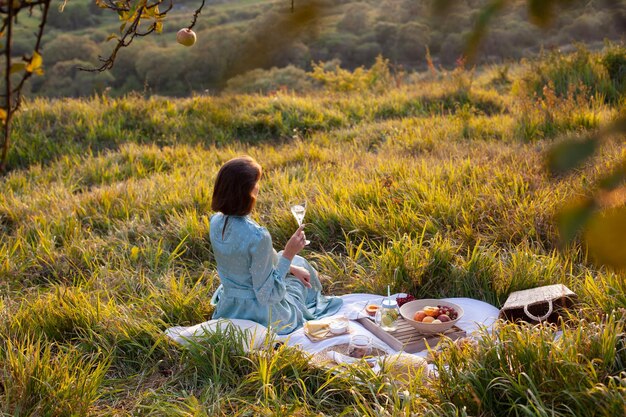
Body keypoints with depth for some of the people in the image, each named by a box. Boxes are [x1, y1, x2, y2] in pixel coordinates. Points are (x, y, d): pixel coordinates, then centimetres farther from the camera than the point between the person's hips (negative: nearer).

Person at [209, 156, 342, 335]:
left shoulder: (216, 222, -9)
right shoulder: (258, 236, -33)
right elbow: (267, 295, -25)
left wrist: (289, 266, 9)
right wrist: (288, 254, -22)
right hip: (263, 318, -6)